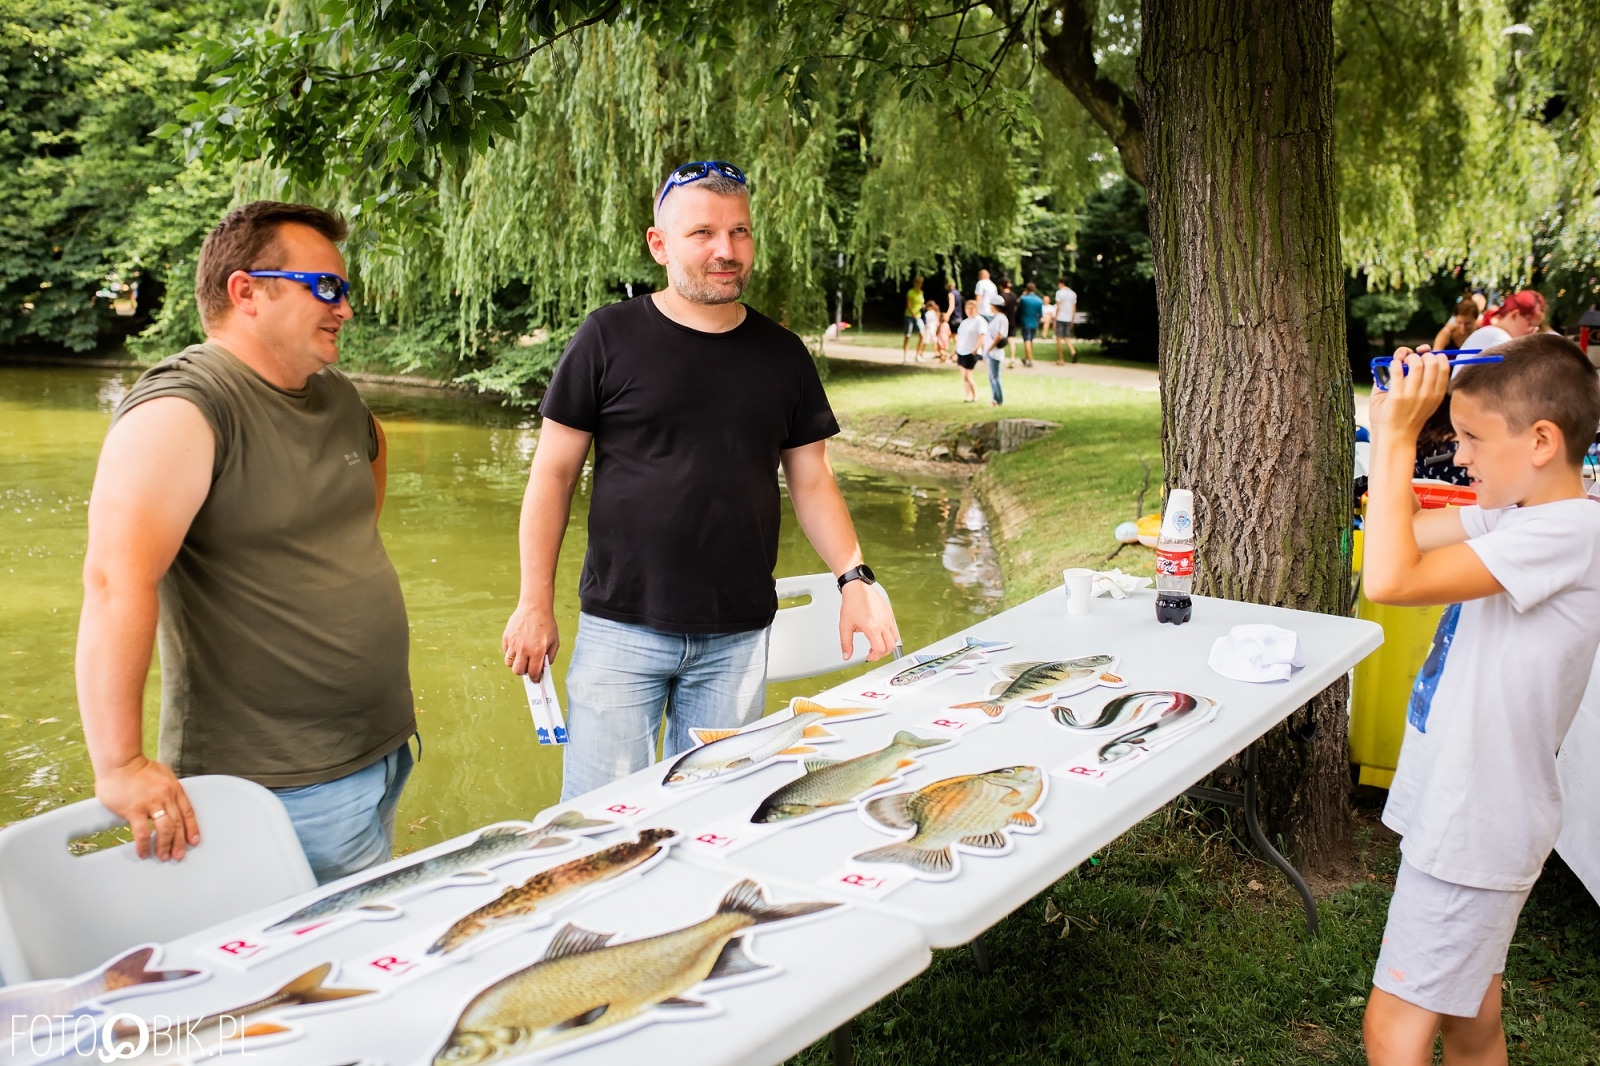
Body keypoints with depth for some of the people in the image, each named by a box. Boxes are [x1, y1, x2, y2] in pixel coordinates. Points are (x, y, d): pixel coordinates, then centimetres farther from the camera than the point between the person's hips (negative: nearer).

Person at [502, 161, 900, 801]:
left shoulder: (781, 354, 7)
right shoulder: (609, 337, -3)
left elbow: (810, 481, 11)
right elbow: (554, 472, 0)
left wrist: (854, 579, -2)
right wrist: (535, 603, -3)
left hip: (738, 638, 3)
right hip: (621, 627, -2)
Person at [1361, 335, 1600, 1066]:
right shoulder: (1516, 514, 4)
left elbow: (1389, 579, -33)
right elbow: (1395, 530, 11)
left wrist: (1398, 439, -27)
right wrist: (1394, 424, -1)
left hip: (1473, 825, -9)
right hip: (1464, 810, 9)